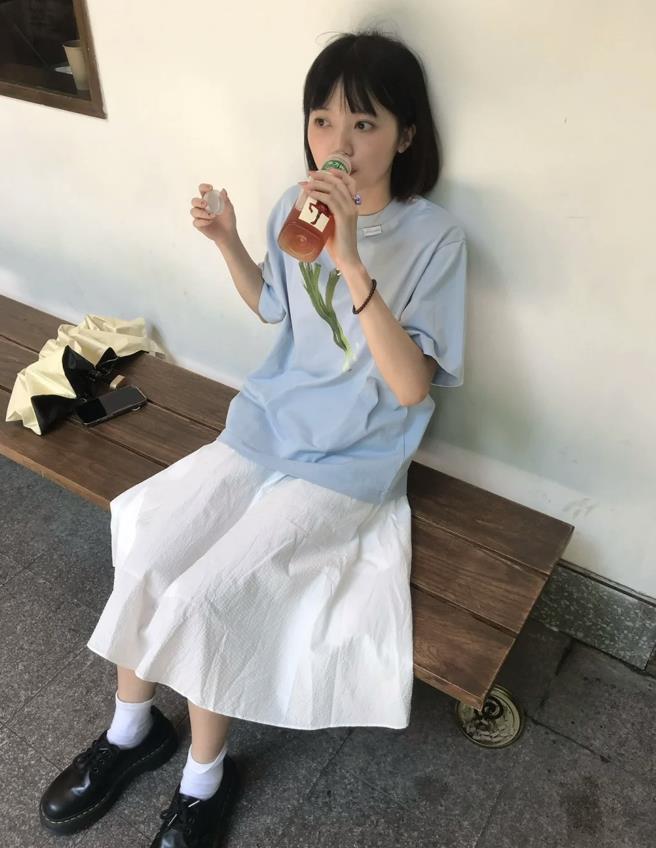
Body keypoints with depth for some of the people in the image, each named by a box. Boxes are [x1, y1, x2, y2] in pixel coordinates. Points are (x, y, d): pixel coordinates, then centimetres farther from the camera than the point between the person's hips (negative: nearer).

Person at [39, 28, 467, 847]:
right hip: (267, 425, 5)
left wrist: (352, 263, -31)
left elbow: (410, 387, -23)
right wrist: (227, 241, 0)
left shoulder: (433, 236, -16)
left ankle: (206, 776, 13)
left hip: (350, 461, -5)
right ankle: (131, 727, 19)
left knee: (203, 594, -17)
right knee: (146, 554, -10)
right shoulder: (295, 208, 0)